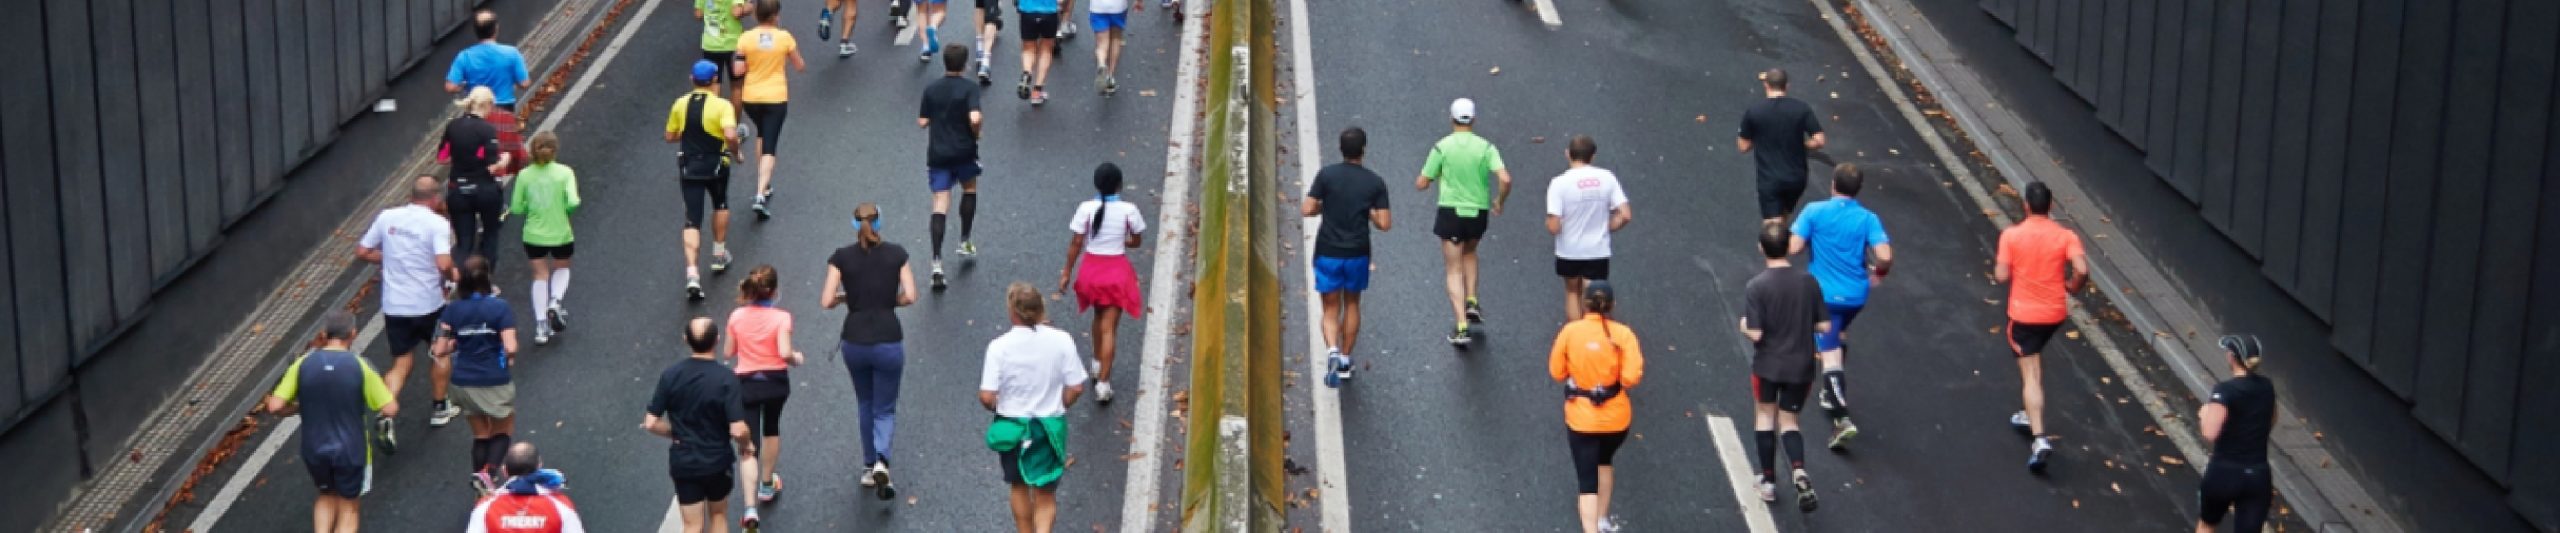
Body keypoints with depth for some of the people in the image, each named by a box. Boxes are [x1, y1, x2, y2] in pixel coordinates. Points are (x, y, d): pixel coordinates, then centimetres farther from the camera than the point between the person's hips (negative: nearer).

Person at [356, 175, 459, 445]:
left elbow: (363, 251, 6)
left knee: (401, 364, 11)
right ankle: (439, 409, 34)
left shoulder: (387, 217, 1)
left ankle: (385, 417, -10)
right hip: (429, 304, -3)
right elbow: (444, 264, -25)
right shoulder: (437, 224, -13)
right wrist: (453, 276, -4)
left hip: (394, 306, 3)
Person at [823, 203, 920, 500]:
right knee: (885, 409, 10)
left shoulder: (842, 257, -3)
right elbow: (909, 297, -7)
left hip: (853, 342, 1)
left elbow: (826, 302, -8)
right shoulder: (896, 254, -3)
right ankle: (881, 461, -16)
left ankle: (869, 466, 28)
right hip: (888, 341, -1)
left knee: (865, 405, 24)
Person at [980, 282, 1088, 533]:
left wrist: (1001, 407, 5)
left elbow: (986, 397, -17)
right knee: (1045, 496, 11)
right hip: (1050, 427, 0)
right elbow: (1075, 388, -10)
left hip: (1012, 426, 0)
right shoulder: (1061, 341, -14)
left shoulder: (999, 347, -18)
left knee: (1019, 487, 24)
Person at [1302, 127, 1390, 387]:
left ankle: (1332, 350, -20)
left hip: (1328, 253, -1)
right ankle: (1345, 362, 28)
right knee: (1351, 304, 21)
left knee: (1331, 310, 8)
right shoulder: (1375, 183, -6)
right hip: (1357, 254, 1)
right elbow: (1384, 224, -9)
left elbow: (1307, 210, -12)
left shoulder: (1326, 175, -9)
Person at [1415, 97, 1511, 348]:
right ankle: (1471, 302, 20)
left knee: (1454, 271, 3)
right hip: (1478, 213, 2)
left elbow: (1421, 184, -4)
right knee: (1469, 253, 32)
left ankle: (1461, 327, -4)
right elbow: (1505, 179, -16)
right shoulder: (1486, 147, -4)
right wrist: (1499, 202, 2)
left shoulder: (1442, 147, -7)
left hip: (1450, 212, -2)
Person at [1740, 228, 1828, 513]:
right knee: (1788, 420, 16)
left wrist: (1744, 326, 3)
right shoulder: (1808, 282, -7)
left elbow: (1755, 334, -18)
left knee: (1765, 415, 20)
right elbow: (1824, 326, -4)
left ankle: (1769, 481, 24)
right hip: (1800, 366, 2)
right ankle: (1799, 471, -10)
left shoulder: (1756, 286, -17)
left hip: (1767, 365, -2)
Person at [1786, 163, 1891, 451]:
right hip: (1856, 295, 3)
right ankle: (1833, 394, 44)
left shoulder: (1814, 211, -10)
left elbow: (1794, 247, -16)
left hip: (1823, 294, -3)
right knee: (1840, 333, 32)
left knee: (1831, 354, -6)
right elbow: (1885, 255, -18)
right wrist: (1878, 271, 5)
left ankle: (1843, 418, -19)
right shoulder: (1868, 219, -7)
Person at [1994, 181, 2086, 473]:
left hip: (2023, 314, -3)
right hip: (2055, 312, 3)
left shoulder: (2011, 235, -11)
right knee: (2035, 357, 31)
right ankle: (2031, 416, 40)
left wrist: (1996, 266, 10)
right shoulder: (2066, 236, -6)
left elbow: (2002, 275, -11)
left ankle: (2039, 438, -17)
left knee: (2031, 374, -3)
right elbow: (2082, 270, -17)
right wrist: (2071, 286, 3)